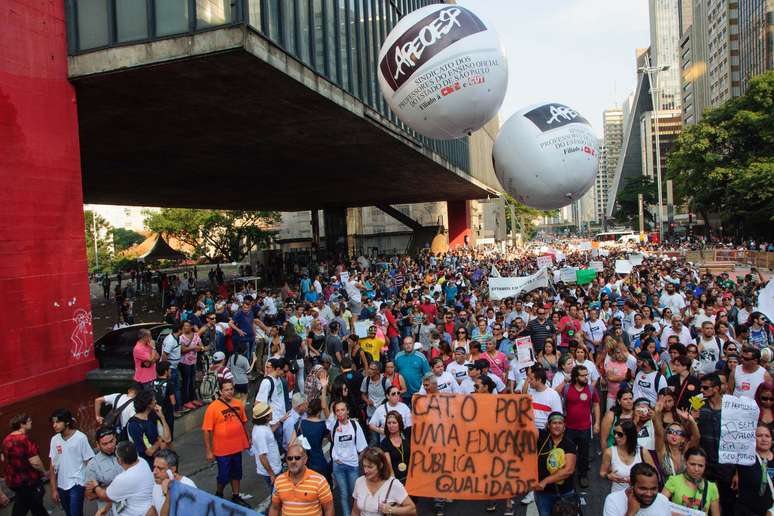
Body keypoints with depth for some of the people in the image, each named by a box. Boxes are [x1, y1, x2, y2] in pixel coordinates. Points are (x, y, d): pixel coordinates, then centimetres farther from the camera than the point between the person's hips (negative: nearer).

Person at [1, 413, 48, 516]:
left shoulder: (7, 440, 2)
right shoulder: (25, 440, -25)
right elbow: (35, 462, -25)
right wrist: (44, 472, -7)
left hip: (13, 481, 8)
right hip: (29, 481, -8)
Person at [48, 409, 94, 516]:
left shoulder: (80, 437, -12)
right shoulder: (54, 440, 1)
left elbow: (89, 462, -7)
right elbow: (53, 466, 7)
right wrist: (53, 489, 6)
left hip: (77, 484, -5)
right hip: (61, 485, 5)